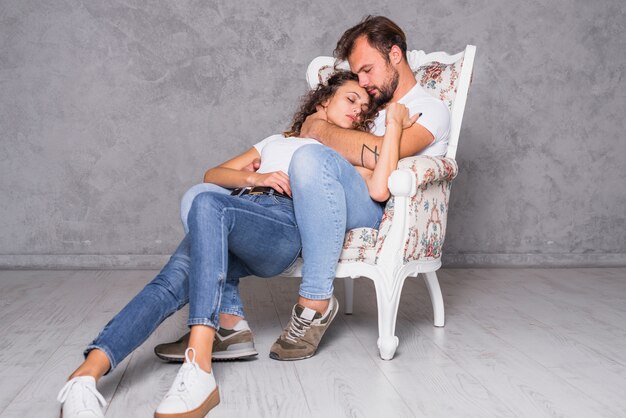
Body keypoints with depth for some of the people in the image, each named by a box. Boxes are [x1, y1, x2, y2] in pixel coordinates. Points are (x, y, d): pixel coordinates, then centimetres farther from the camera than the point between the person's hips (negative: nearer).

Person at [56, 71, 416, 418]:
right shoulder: (275, 141, 39)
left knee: (208, 204, -37)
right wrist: (256, 178, 7)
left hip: (286, 224, -4)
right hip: (226, 223, 4)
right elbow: (213, 175, 27)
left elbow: (377, 189, 7)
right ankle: (86, 375, -41)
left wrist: (395, 125, 11)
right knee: (172, 282, -28)